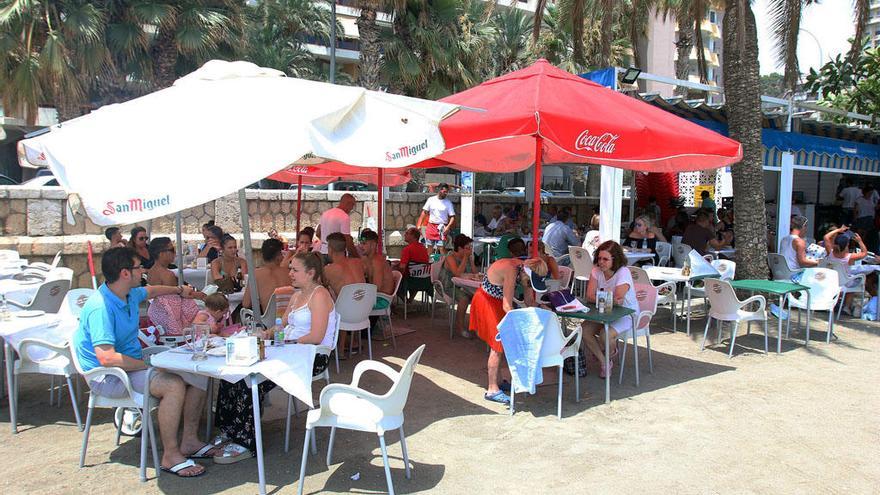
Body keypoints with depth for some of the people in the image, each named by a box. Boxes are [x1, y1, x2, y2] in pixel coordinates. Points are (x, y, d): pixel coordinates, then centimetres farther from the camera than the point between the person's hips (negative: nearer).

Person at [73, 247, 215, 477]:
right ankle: (170, 456, -18)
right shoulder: (100, 308, -25)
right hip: (108, 377, -9)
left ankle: (189, 441, 8)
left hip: (133, 364, 10)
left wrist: (179, 290, 44)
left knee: (198, 375, -1)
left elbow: (150, 290, 30)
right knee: (173, 385, -31)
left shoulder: (130, 294, 4)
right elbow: (107, 358, -32)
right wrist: (149, 364, -25)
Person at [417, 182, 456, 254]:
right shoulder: (431, 200, 5)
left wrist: (448, 227, -18)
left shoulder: (448, 203, -1)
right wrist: (419, 225, 4)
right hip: (430, 226, 3)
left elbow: (452, 217, -3)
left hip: (441, 228, -2)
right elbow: (424, 212, 9)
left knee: (442, 248, -10)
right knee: (429, 247, 8)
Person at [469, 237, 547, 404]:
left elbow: (529, 300, 3)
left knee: (500, 343, 12)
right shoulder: (511, 271, -32)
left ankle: (495, 381, 24)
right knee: (498, 345, -8)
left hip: (496, 302, 9)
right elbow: (507, 306, -30)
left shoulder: (524, 268, -6)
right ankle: (492, 390, -2)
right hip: (486, 302, -9)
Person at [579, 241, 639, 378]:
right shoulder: (597, 270, -4)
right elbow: (590, 296, -11)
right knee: (584, 330, -18)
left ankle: (612, 354, 10)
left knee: (605, 335, -29)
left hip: (626, 314, -6)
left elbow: (618, 300, -27)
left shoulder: (623, 272, -21)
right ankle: (603, 362, 2)